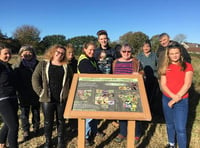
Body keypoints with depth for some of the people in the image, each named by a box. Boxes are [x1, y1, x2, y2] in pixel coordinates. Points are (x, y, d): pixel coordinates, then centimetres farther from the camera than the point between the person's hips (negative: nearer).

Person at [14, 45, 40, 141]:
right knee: (24, 113, 7)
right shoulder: (18, 66, -3)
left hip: (36, 94, 1)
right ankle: (26, 131, 22)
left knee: (36, 111, 16)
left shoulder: (37, 64, -1)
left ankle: (36, 126, 36)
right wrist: (19, 91, -8)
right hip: (23, 94, -1)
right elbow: (16, 80, -2)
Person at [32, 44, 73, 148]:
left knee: (61, 120, 14)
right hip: (47, 99, -1)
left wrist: (68, 92, 0)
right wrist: (41, 92, -9)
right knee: (48, 121, 10)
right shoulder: (43, 64, 2)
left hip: (62, 99, 2)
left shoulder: (66, 67, 7)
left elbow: (72, 81, 10)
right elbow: (35, 78, -4)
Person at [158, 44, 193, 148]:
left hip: (182, 101, -3)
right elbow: (162, 85, -2)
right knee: (169, 124, 17)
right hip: (167, 99, 3)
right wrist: (172, 96, -16)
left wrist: (177, 98, -16)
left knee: (180, 128, -5)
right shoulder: (165, 67, 4)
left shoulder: (187, 66, -2)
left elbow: (187, 84, -9)